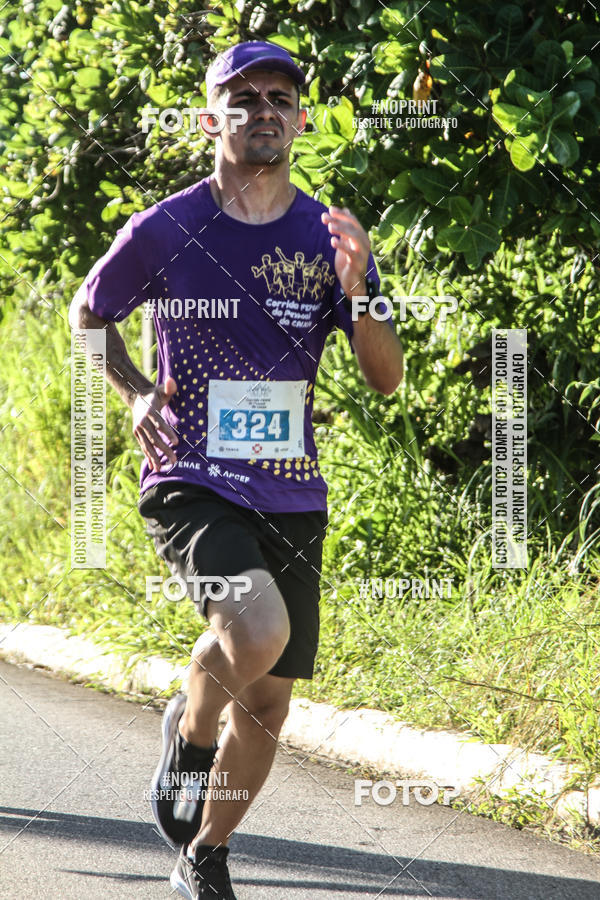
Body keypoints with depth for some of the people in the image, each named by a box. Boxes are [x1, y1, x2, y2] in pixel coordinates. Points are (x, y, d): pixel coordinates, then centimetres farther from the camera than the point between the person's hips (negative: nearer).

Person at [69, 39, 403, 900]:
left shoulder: (330, 238, 2)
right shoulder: (163, 231, -5)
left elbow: (387, 378, 0)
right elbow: (88, 313, 12)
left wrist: (357, 295, -18)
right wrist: (135, 392, -4)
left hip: (292, 497, 4)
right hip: (190, 484, -4)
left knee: (269, 702, 8)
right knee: (259, 629, -30)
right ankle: (189, 728, 2)